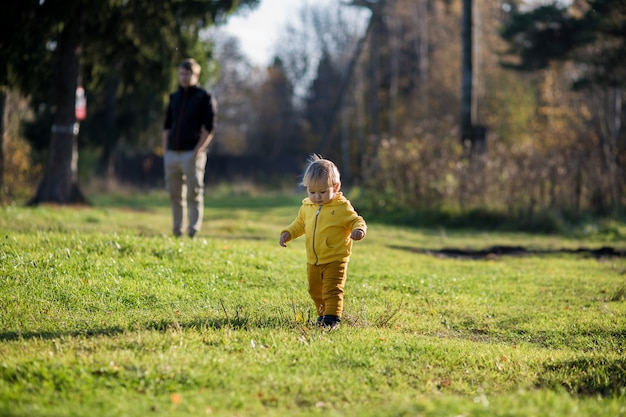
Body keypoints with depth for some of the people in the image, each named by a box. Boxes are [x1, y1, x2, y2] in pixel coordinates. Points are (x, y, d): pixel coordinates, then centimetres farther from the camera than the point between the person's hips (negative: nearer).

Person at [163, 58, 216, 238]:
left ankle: (193, 231, -6)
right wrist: (165, 150, 10)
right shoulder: (174, 97, 18)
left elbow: (209, 129, -5)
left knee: (194, 194, -7)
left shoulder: (204, 98, 1)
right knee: (175, 194, 7)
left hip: (192, 153, -5)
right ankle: (177, 231, 13)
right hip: (172, 154, 5)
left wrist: (198, 150, -14)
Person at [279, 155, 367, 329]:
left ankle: (332, 318, -7)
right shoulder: (307, 207, 5)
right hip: (313, 262, 7)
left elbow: (356, 220, -10)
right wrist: (287, 233, 3)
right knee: (316, 292, 18)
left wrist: (359, 230, -32)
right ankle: (323, 314, 35)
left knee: (332, 290, -12)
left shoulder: (342, 207, -12)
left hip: (335, 261, -6)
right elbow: (299, 224, 19)